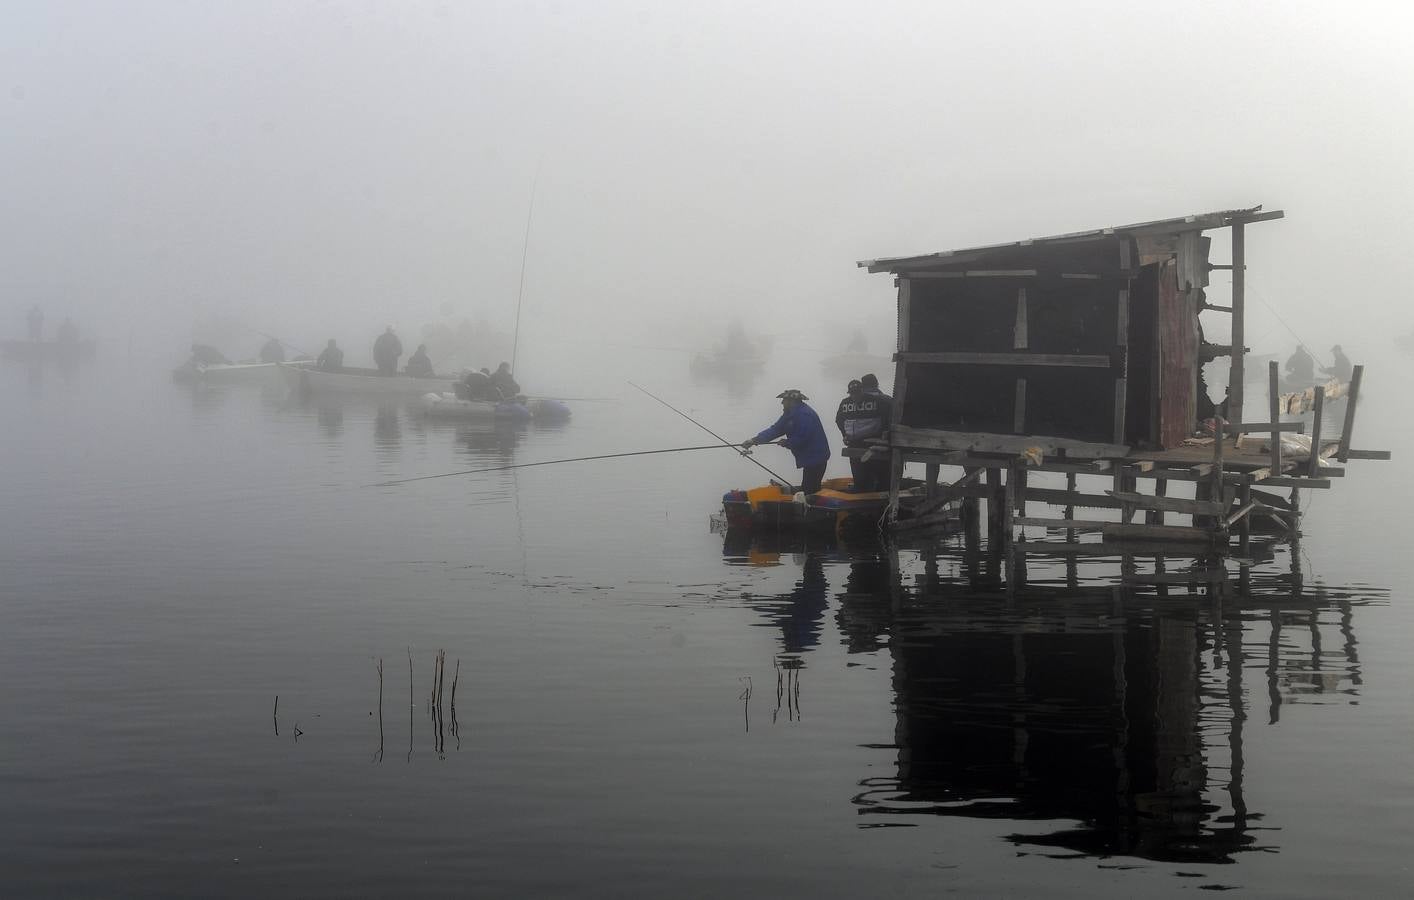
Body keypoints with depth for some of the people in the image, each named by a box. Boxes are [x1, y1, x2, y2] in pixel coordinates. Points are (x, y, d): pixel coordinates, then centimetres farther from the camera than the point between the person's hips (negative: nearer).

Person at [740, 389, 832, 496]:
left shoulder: (804, 414, -21)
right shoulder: (791, 414, 12)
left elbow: (802, 438, -26)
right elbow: (776, 429, 10)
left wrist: (787, 443, -7)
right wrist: (754, 440, 3)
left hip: (815, 458, -10)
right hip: (810, 458, 10)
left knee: (809, 490, -10)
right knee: (807, 489, 12)